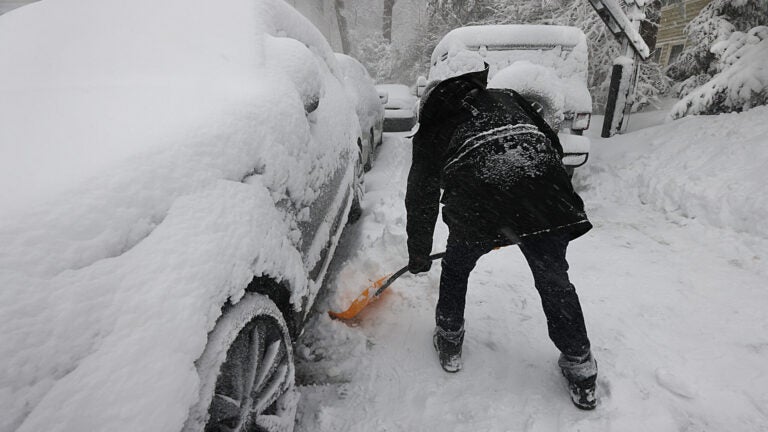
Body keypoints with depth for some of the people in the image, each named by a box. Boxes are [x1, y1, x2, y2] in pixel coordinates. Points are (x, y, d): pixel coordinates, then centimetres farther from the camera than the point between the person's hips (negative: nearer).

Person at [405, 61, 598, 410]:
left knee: (456, 269, 25)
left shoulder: (431, 130, 27)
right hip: (545, 196, 3)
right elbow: (553, 144, 24)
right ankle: (580, 370, 32)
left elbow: (420, 199, 29)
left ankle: (449, 343, 40)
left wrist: (418, 256, 40)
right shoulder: (505, 97, 32)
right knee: (554, 281, 20)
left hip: (477, 203, -2)